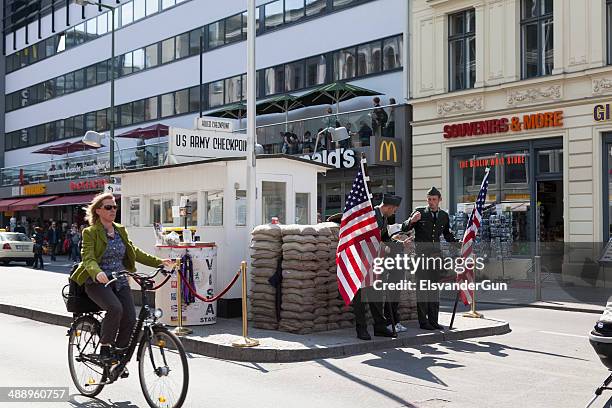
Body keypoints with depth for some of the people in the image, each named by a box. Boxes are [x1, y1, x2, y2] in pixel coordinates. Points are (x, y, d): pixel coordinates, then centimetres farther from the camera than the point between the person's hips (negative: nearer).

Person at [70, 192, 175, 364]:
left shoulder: (121, 230, 13)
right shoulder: (90, 232, -4)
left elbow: (134, 252, 20)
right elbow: (88, 258, -17)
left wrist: (159, 261, 11)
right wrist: (97, 272, -38)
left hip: (120, 282, 5)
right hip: (98, 282, -5)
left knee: (130, 318, -12)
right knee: (115, 308, -32)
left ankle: (118, 354, 9)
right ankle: (105, 348, -12)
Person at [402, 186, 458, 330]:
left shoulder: (444, 215, 11)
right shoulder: (419, 212, -1)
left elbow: (447, 234, 25)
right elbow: (404, 228, -3)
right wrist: (412, 221, -23)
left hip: (436, 254, 4)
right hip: (421, 253, -4)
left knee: (435, 287, 8)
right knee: (422, 287, -4)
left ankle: (433, 320, 14)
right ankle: (423, 321, 0)